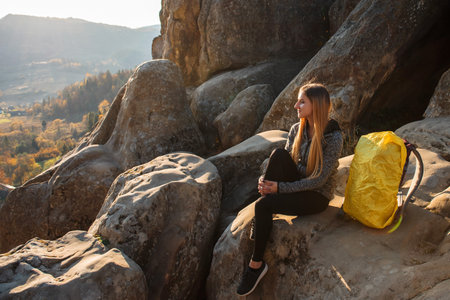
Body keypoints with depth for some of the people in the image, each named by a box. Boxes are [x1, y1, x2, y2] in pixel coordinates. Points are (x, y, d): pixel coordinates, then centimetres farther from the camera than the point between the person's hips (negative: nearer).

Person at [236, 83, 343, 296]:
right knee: (278, 154, -23)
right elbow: (286, 164, 5)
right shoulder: (297, 130, 1)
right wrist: (267, 180, -17)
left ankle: (256, 264, -10)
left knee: (263, 205, -26)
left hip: (317, 196, -5)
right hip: (296, 184, 5)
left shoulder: (333, 137, -17)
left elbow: (319, 180, -20)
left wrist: (280, 187, -24)